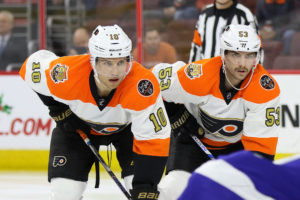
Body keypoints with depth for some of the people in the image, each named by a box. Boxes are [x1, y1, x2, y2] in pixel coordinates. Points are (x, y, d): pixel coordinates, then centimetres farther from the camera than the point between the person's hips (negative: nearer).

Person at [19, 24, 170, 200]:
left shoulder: (143, 85, -41)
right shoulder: (68, 74, -37)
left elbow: (155, 139, -36)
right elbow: (35, 63, -14)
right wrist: (56, 107, -8)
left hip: (127, 125, -1)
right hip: (78, 124, 1)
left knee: (139, 182, -17)